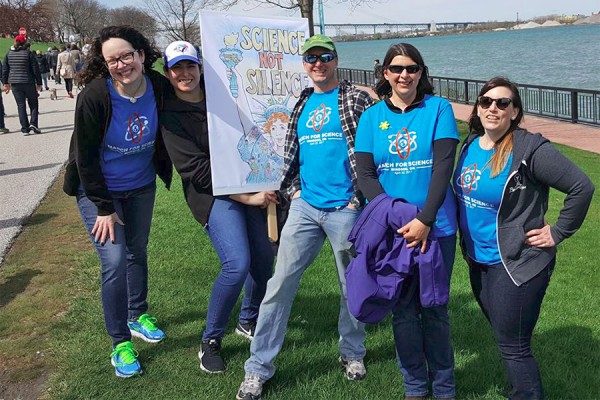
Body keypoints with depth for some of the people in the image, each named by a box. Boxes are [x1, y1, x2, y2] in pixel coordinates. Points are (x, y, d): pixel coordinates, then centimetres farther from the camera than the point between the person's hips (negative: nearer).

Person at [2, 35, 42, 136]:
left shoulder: (9, 54, 4)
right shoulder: (28, 53, -6)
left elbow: (4, 69, 9)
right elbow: (35, 69, -5)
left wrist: (6, 83, 18)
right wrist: (39, 83, 3)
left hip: (14, 83, 3)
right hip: (28, 83, -3)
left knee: (21, 105, 6)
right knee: (33, 103, 12)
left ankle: (25, 129, 3)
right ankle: (33, 123, -6)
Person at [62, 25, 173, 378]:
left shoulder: (160, 89, -16)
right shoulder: (94, 97, -26)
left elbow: (165, 137, 1)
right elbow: (85, 157, -19)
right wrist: (104, 208, -16)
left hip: (141, 186, 4)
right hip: (98, 190, -4)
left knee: (137, 252, 18)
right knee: (115, 261, -9)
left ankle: (139, 316, 40)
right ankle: (120, 343, 6)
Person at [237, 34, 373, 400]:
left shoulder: (357, 100, -1)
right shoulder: (300, 105, 14)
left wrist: (358, 198, -9)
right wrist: (294, 191, 7)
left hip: (345, 209, -3)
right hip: (305, 207, 4)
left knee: (352, 286, 9)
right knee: (280, 283, 0)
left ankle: (352, 353, 34)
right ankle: (259, 367, 9)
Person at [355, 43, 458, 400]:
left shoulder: (438, 109, -1)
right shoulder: (371, 117, 4)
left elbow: (443, 167, -9)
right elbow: (365, 174, -1)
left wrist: (425, 220, -19)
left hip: (436, 227, -2)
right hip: (390, 230, 2)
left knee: (434, 308, 8)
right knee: (403, 309, 10)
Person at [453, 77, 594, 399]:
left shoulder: (530, 149, -18)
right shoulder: (471, 144, 3)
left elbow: (582, 187, -17)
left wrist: (558, 233, -13)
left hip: (518, 264, -7)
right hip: (478, 261, 7)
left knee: (512, 346, 2)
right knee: (504, 336, 21)